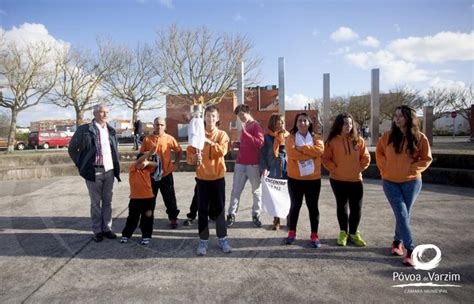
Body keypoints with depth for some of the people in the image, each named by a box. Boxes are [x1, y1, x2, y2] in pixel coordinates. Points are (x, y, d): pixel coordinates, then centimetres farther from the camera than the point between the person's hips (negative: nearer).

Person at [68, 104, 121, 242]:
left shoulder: (111, 130, 10)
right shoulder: (84, 130, -5)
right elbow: (72, 149, 3)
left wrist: (116, 167, 10)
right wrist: (81, 165, 0)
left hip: (109, 171, 4)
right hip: (94, 172, -4)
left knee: (107, 202, 10)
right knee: (95, 203, 5)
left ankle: (107, 228, 21)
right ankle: (97, 230, 16)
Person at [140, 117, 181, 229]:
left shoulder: (169, 139, -1)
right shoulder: (147, 139, 0)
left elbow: (179, 151, 8)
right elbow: (141, 155, 6)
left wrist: (176, 163, -2)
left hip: (166, 174, -1)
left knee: (170, 198, 9)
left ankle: (173, 219, 22)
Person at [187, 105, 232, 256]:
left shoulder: (222, 135, 0)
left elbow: (222, 151, -17)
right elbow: (189, 153, -2)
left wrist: (209, 141, -26)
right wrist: (193, 158, -24)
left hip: (218, 177, 0)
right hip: (202, 178, 0)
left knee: (219, 209, 8)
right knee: (203, 210, 5)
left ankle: (222, 239, 20)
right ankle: (203, 241, 15)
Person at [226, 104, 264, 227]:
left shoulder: (256, 125, -7)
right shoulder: (244, 127, 17)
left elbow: (260, 143, -21)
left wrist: (245, 132, -22)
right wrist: (238, 145, 9)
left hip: (253, 164, -7)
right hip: (240, 163, 7)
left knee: (256, 191, 6)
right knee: (236, 190, 5)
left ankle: (256, 216, 15)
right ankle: (231, 215, 10)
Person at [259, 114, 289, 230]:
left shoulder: (288, 136, 6)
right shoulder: (267, 137, 2)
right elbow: (263, 154, -1)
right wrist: (264, 168, -12)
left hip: (287, 170, 1)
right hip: (273, 171, 0)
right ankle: (276, 220, 18)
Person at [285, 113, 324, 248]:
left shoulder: (316, 137, 5)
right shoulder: (291, 138, -1)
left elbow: (320, 150, -16)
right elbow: (291, 153, -20)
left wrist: (302, 148, -17)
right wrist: (311, 154, -17)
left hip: (313, 179, 1)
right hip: (295, 178, -1)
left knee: (313, 206, 7)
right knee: (295, 205, 10)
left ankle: (314, 235, 18)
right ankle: (292, 233, 24)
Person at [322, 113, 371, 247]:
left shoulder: (358, 140, 1)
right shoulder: (332, 141, -6)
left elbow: (366, 157, 7)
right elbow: (326, 159, -4)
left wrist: (359, 169, -2)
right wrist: (335, 169, -11)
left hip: (356, 180, 2)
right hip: (338, 180, -2)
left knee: (356, 208, 5)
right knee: (342, 206, 11)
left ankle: (353, 233, 24)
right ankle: (343, 232, 26)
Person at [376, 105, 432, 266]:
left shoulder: (420, 138, -6)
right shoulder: (388, 136, -4)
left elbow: (426, 158, 3)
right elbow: (379, 152, 10)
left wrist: (413, 169, -9)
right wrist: (384, 167, 1)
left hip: (411, 182, 0)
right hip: (390, 182, 0)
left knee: (404, 215, 9)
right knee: (402, 215, -6)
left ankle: (397, 241, 31)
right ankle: (411, 250, 0)